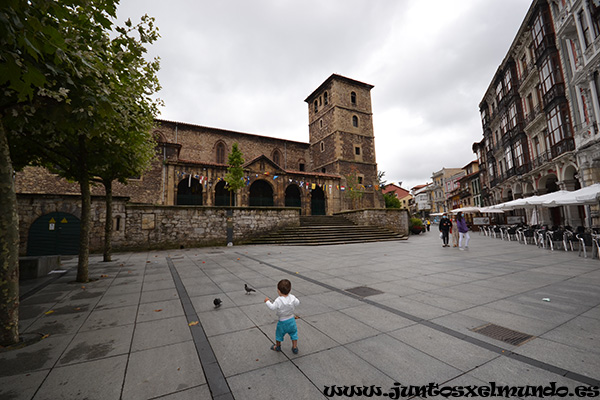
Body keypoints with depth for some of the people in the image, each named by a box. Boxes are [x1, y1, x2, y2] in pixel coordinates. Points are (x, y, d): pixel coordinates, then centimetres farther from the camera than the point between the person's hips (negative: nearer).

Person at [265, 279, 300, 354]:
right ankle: (295, 348, 29)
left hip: (282, 321, -3)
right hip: (291, 319, 3)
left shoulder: (278, 300, -28)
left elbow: (272, 307, -24)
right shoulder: (292, 297, -15)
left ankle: (277, 346, 40)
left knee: (279, 333, 21)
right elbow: (297, 303, -4)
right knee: (293, 333, 21)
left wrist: (267, 301, -9)